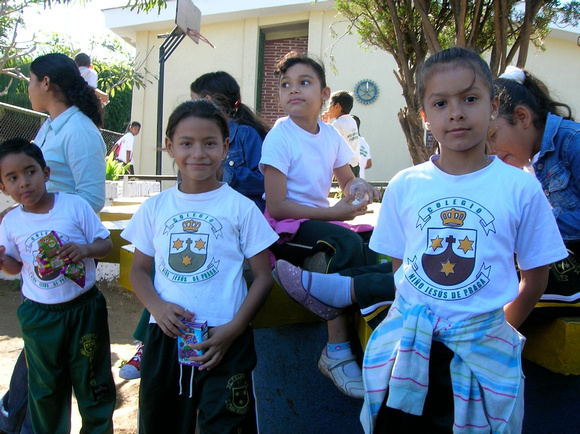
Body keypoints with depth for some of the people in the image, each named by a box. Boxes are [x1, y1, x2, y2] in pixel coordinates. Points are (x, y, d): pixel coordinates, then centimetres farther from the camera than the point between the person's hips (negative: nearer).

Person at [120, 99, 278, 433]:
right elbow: (139, 270, 10)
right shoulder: (154, 208, 5)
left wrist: (234, 329, -14)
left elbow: (264, 276, -3)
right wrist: (157, 307, -10)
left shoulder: (241, 208, -4)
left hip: (224, 342, -3)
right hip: (165, 339, 3)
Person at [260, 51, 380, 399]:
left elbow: (347, 179, 20)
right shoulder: (280, 137, -12)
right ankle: (337, 352, -20)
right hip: (287, 227, -6)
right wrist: (333, 212, -20)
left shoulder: (330, 134, 5)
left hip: (322, 220, 6)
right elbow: (276, 205, -17)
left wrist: (359, 185, -6)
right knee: (348, 243, -31)